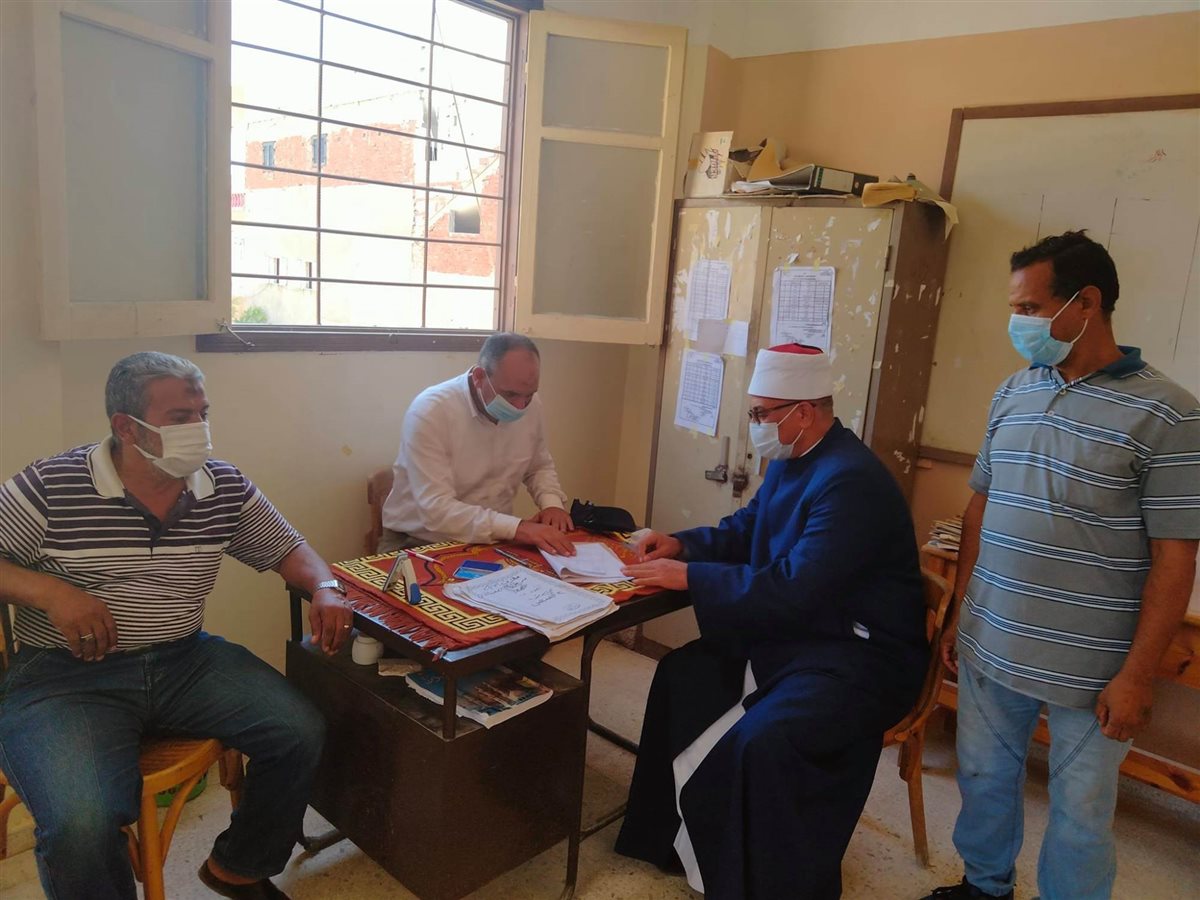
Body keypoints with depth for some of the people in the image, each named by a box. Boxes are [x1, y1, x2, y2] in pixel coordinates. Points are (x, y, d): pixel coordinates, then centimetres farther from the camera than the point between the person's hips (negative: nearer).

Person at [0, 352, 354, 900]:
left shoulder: (225, 489, 3)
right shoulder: (50, 486, -8)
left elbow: (286, 548, 12)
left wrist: (325, 590, -7)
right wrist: (48, 590, -19)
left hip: (185, 661, 4)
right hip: (65, 676, -4)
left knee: (300, 734, -11)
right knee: (82, 825, -30)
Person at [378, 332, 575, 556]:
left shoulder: (530, 405, -4)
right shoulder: (429, 412, -21)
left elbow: (540, 467, 14)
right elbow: (436, 508, -27)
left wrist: (552, 503, -6)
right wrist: (515, 528, -34)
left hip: (492, 541, 5)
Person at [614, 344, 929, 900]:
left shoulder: (851, 480, -25)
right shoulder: (791, 461, 5)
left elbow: (792, 588, -31)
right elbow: (744, 529, 18)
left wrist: (689, 577, -25)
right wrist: (682, 544, 1)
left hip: (862, 654, -10)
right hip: (795, 629, 10)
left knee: (763, 740, -30)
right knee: (682, 675, 6)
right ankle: (673, 836, 21)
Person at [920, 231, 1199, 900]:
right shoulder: (1013, 394, 4)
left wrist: (1137, 675, -13)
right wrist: (961, 614, 10)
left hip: (1089, 670, -5)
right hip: (990, 648, 5)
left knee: (1080, 814, 12)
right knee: (983, 777, 20)